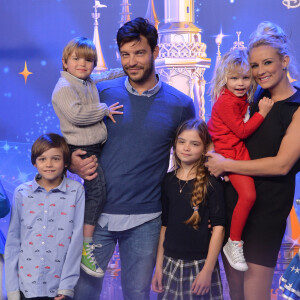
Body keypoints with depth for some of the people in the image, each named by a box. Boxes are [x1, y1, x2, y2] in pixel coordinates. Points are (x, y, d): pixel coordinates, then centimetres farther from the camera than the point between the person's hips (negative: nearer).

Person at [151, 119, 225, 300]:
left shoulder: (211, 183, -7)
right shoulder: (169, 180, 6)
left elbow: (218, 227, -9)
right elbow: (164, 224, 10)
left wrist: (207, 270, -12)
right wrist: (159, 265, 8)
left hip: (200, 264, -4)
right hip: (170, 264, 4)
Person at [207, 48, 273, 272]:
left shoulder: (243, 98, 11)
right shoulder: (226, 102, -16)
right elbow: (242, 131, -16)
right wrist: (261, 113, -15)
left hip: (241, 150, 9)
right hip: (230, 152, -9)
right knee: (248, 194, -19)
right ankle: (234, 243, -6)